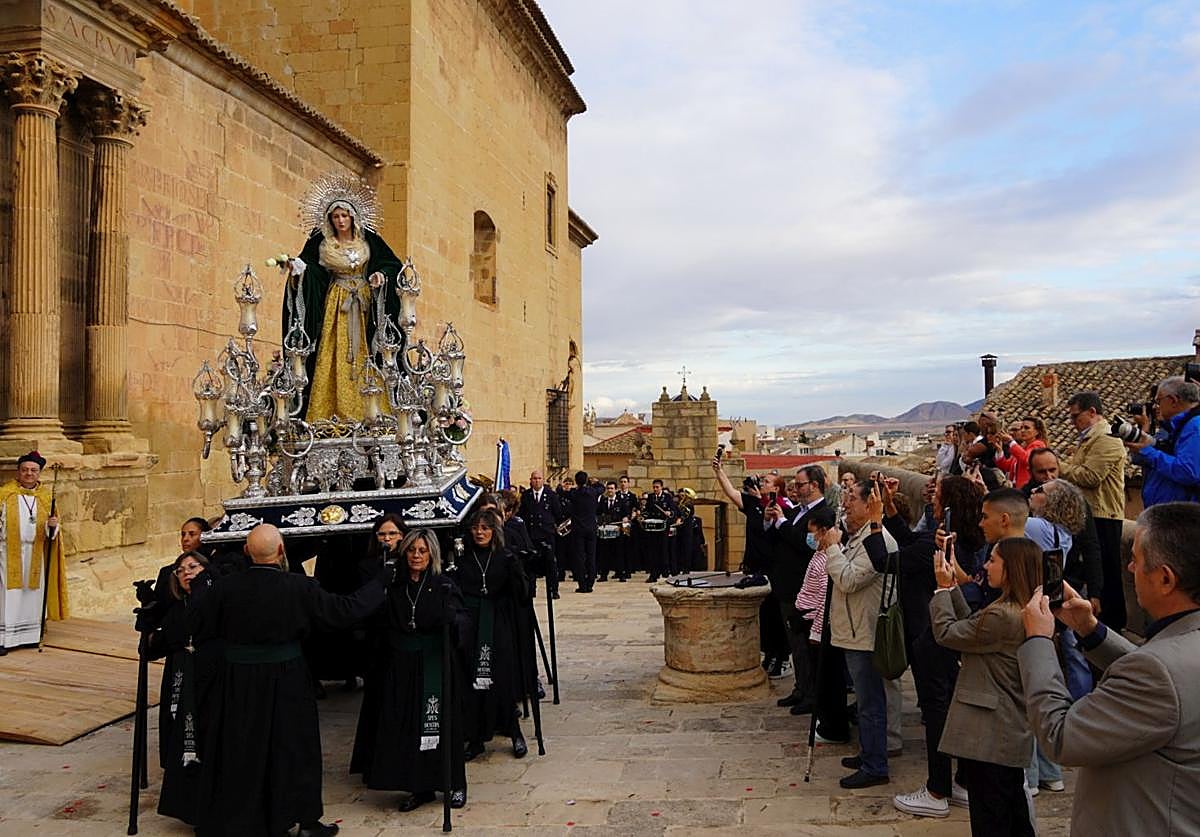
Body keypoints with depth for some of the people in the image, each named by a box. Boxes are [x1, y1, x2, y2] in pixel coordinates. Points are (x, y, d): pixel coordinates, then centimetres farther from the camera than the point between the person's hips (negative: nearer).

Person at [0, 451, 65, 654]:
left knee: (32, 593, 7)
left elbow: (51, 530, 7)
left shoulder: (45, 496, 7)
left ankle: (28, 635, 15)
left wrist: (52, 524, -15)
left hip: (35, 554, 3)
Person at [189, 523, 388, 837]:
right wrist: (381, 580, 1)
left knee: (237, 751, 15)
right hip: (287, 681, -1)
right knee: (294, 748, 15)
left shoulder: (225, 588, -12)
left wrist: (198, 589, 18)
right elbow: (347, 610, -12)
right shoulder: (300, 587, -17)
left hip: (237, 683, 1)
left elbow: (196, 625, 1)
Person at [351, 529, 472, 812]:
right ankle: (420, 787, 17)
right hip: (401, 667, 3)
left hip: (436, 665, -3)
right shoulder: (394, 588, 5)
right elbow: (380, 629, 13)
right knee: (407, 725, 5)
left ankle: (455, 785, 15)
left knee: (442, 723, 1)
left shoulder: (444, 585, -3)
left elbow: (464, 619, -14)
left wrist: (452, 618, -34)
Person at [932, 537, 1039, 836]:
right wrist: (953, 584, 8)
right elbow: (970, 626, 11)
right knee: (1015, 811, 22)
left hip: (989, 737, -9)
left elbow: (946, 633, -15)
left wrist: (944, 587, -5)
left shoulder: (1002, 616, -25)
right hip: (1012, 732, 9)